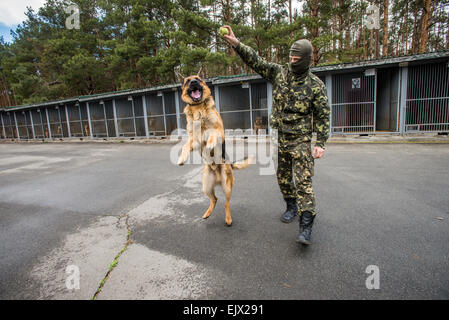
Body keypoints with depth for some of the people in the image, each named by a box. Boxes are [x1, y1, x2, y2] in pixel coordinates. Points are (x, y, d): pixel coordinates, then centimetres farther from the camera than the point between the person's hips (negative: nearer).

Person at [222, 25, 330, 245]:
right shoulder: (278, 73, 4)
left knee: (302, 180, -10)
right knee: (282, 176, 14)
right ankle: (291, 207, 36)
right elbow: (255, 61, -2)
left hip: (301, 139, -4)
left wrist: (321, 143, -8)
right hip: (279, 136, 4)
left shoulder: (316, 85, -5)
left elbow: (323, 115, -3)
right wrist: (236, 43, -14)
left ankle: (306, 226, -5)